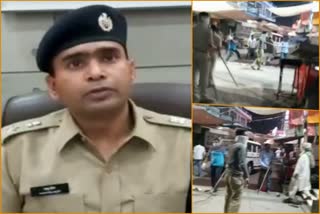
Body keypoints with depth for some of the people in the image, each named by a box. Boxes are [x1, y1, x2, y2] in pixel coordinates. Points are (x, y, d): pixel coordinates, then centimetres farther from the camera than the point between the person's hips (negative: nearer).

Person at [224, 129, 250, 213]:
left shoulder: (232, 146, 13)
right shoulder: (241, 146, -13)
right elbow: (242, 163, -18)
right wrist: (246, 176, -13)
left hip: (228, 174, 9)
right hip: (236, 176, -9)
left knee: (229, 197, 14)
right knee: (235, 199, -6)